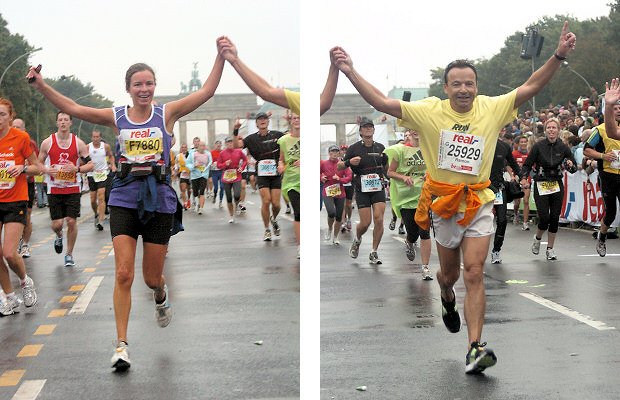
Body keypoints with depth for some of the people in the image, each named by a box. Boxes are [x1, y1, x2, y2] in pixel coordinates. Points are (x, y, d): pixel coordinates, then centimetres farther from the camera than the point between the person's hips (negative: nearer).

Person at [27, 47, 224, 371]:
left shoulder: (167, 113, 2)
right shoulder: (116, 117, 5)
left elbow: (206, 91, -3)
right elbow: (73, 108, 2)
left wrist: (221, 56, -11)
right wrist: (40, 85, -8)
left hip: (159, 199, 0)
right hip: (124, 199, 1)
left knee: (151, 278, 7)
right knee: (123, 274, -9)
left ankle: (161, 296, 46)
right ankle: (121, 345, -3)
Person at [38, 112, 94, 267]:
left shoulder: (78, 143, -1)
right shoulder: (47, 143, 0)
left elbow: (90, 165, 2)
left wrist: (77, 169, -16)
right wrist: (47, 170, -13)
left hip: (73, 188, 0)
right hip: (54, 189, 0)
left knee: (72, 221, -5)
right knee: (56, 224, -2)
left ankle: (69, 254, 12)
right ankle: (59, 237, 36)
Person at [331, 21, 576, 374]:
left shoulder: (493, 108, -2)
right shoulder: (429, 111, -7)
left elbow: (530, 88, -6)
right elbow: (381, 102, -10)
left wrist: (559, 56, -18)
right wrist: (350, 72, -17)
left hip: (479, 203, 0)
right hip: (443, 203, 1)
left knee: (474, 274, -12)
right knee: (449, 273, 17)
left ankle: (476, 349, -13)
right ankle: (448, 300, 55)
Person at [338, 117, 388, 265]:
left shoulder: (380, 147, 9)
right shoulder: (354, 148, -2)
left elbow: (387, 166, 23)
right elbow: (339, 167, 1)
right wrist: (349, 162, -19)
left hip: (378, 188, 2)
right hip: (362, 190, -2)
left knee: (379, 219, -11)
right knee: (365, 222, -5)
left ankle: (374, 253, 2)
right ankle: (357, 240, 29)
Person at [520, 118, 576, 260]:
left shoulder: (563, 147, 2)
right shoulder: (538, 146, -5)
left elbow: (574, 168, 8)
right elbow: (527, 164, -3)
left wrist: (571, 166, -14)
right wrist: (524, 178, -20)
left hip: (557, 185, 3)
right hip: (541, 185, -2)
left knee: (555, 218, 2)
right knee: (544, 218, -11)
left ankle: (550, 249, 15)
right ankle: (537, 238, 21)